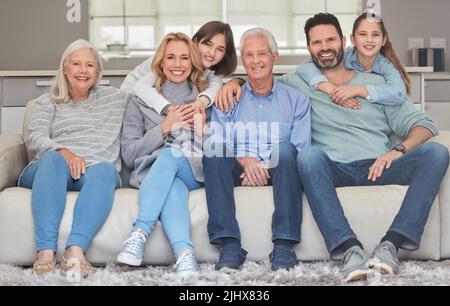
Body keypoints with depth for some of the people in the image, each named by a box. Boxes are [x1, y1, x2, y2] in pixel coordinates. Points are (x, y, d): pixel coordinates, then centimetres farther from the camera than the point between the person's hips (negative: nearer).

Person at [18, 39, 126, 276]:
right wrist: (64, 153, -19)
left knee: (105, 169, -35)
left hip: (94, 171, 0)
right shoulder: (46, 102, 19)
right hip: (49, 170, 0)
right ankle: (45, 251, -47)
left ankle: (76, 251, -51)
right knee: (52, 159, -34)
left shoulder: (113, 98, 24)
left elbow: (108, 141, 15)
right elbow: (35, 139, 0)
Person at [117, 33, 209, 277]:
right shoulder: (141, 101, 16)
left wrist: (203, 131, -5)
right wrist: (165, 127, -5)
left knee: (170, 155, -34)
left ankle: (141, 232, -43)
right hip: (153, 172, -1)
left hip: (195, 173, 1)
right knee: (174, 188, -38)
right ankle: (185, 252, -55)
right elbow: (128, 155, 6)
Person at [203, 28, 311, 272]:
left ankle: (284, 246, -33)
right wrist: (243, 159, -21)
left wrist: (265, 167, -17)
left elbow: (301, 149, 0)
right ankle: (229, 245, -32)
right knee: (214, 150, -28)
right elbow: (214, 142, -1)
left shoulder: (296, 100, 13)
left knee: (284, 148, -32)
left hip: (278, 173, -1)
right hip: (239, 172, 1)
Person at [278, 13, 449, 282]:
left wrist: (399, 150, -10)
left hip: (381, 167, 2)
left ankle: (392, 243, -32)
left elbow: (423, 124, 11)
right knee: (309, 156, -34)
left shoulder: (376, 83, 17)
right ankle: (350, 249, -41)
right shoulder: (299, 83, 16)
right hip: (335, 171, -2)